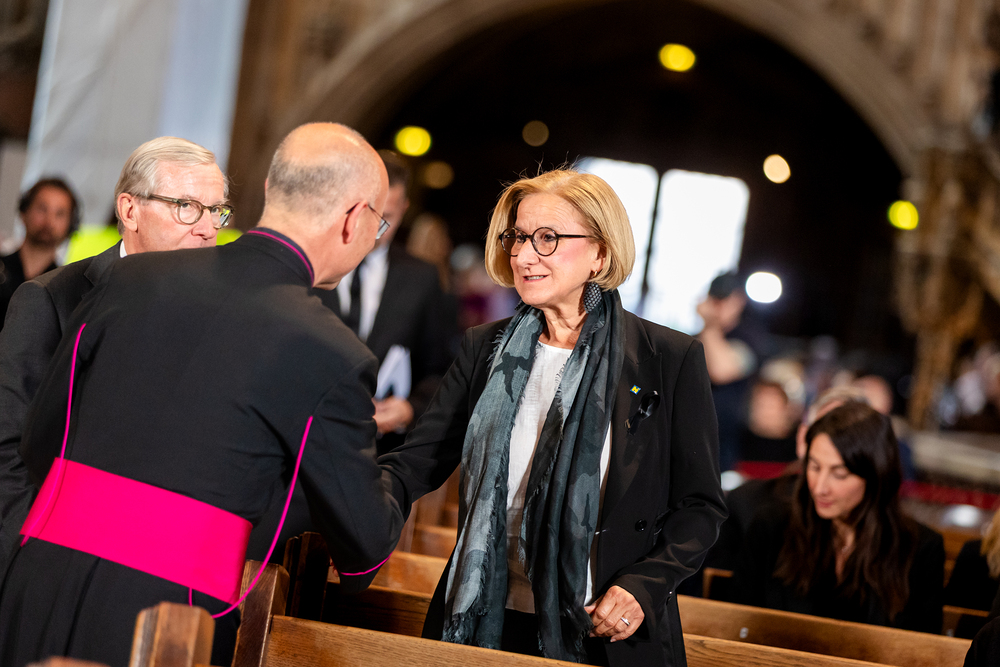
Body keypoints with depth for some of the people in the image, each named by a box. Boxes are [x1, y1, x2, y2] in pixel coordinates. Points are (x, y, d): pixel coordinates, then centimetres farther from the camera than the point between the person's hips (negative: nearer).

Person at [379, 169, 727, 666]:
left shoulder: (671, 360, -4)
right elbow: (417, 462, -1)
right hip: (485, 622, 3)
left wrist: (645, 585, -16)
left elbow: (699, 505, -1)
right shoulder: (485, 350, 6)